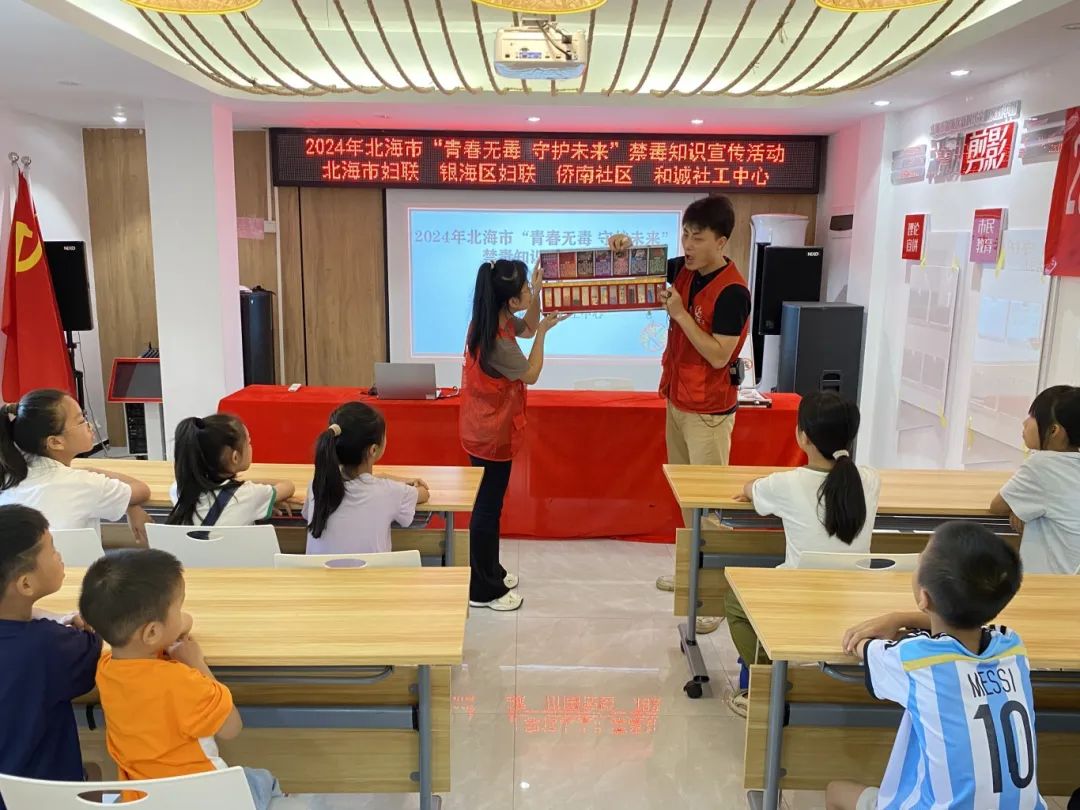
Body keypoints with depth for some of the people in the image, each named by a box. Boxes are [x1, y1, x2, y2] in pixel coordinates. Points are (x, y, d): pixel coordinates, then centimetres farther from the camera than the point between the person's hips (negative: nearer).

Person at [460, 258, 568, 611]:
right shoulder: (499, 343, -30)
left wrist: (537, 293, 1)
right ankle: (484, 590, 16)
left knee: (490, 503, 20)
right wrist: (543, 332, -6)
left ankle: (490, 572, 35)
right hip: (491, 434, -10)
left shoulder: (495, 321, -2)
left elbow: (527, 328, 17)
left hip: (487, 429, 10)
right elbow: (531, 374, -14)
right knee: (488, 507, 2)